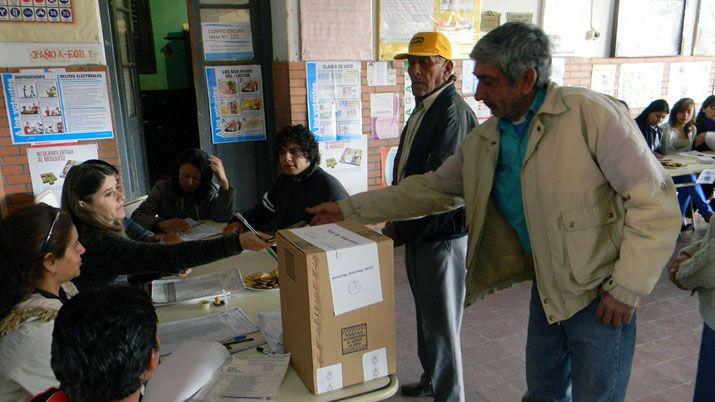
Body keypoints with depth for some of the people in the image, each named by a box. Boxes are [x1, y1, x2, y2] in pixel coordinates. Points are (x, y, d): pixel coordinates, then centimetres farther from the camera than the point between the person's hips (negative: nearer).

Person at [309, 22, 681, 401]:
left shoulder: (592, 113, -19)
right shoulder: (483, 140, 0)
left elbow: (654, 198, -17)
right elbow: (431, 188, 6)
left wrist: (627, 288, -18)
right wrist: (350, 209, 3)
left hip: (599, 294, -5)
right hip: (546, 288, 6)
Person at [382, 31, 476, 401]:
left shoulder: (452, 113, -19)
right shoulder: (424, 107, 11)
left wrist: (400, 231, -16)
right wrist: (397, 223, 10)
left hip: (441, 236, -9)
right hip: (416, 232, 9)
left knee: (441, 323, 5)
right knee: (426, 315, 23)